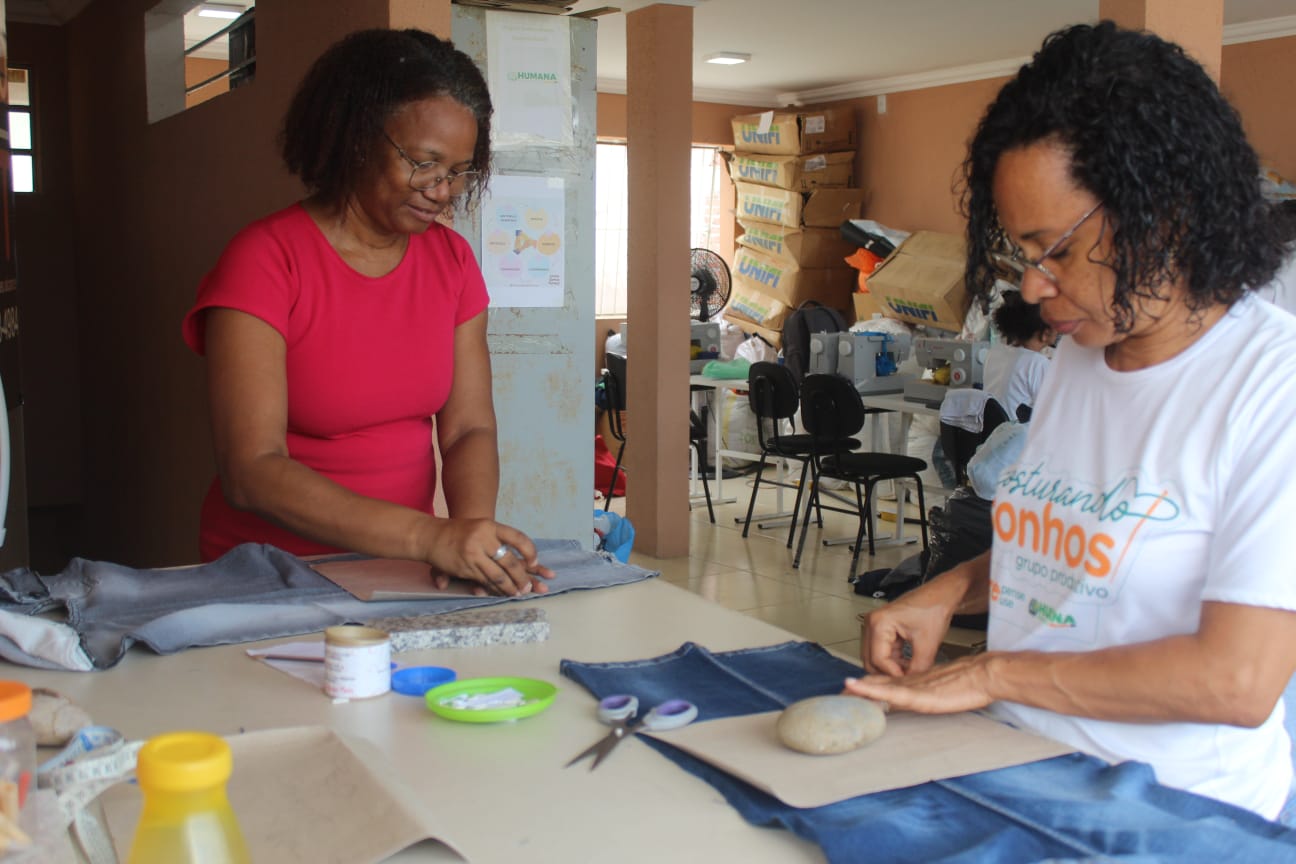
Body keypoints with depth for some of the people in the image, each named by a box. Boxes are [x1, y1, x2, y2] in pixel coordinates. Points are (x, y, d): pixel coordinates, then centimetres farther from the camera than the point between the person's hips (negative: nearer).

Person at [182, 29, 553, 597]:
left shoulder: (452, 260, 5)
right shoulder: (265, 259, -11)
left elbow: (470, 427, 2)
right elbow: (251, 471, -18)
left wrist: (472, 534, -19)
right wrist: (430, 536, -28)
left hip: (399, 568, 3)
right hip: (275, 572, -3)